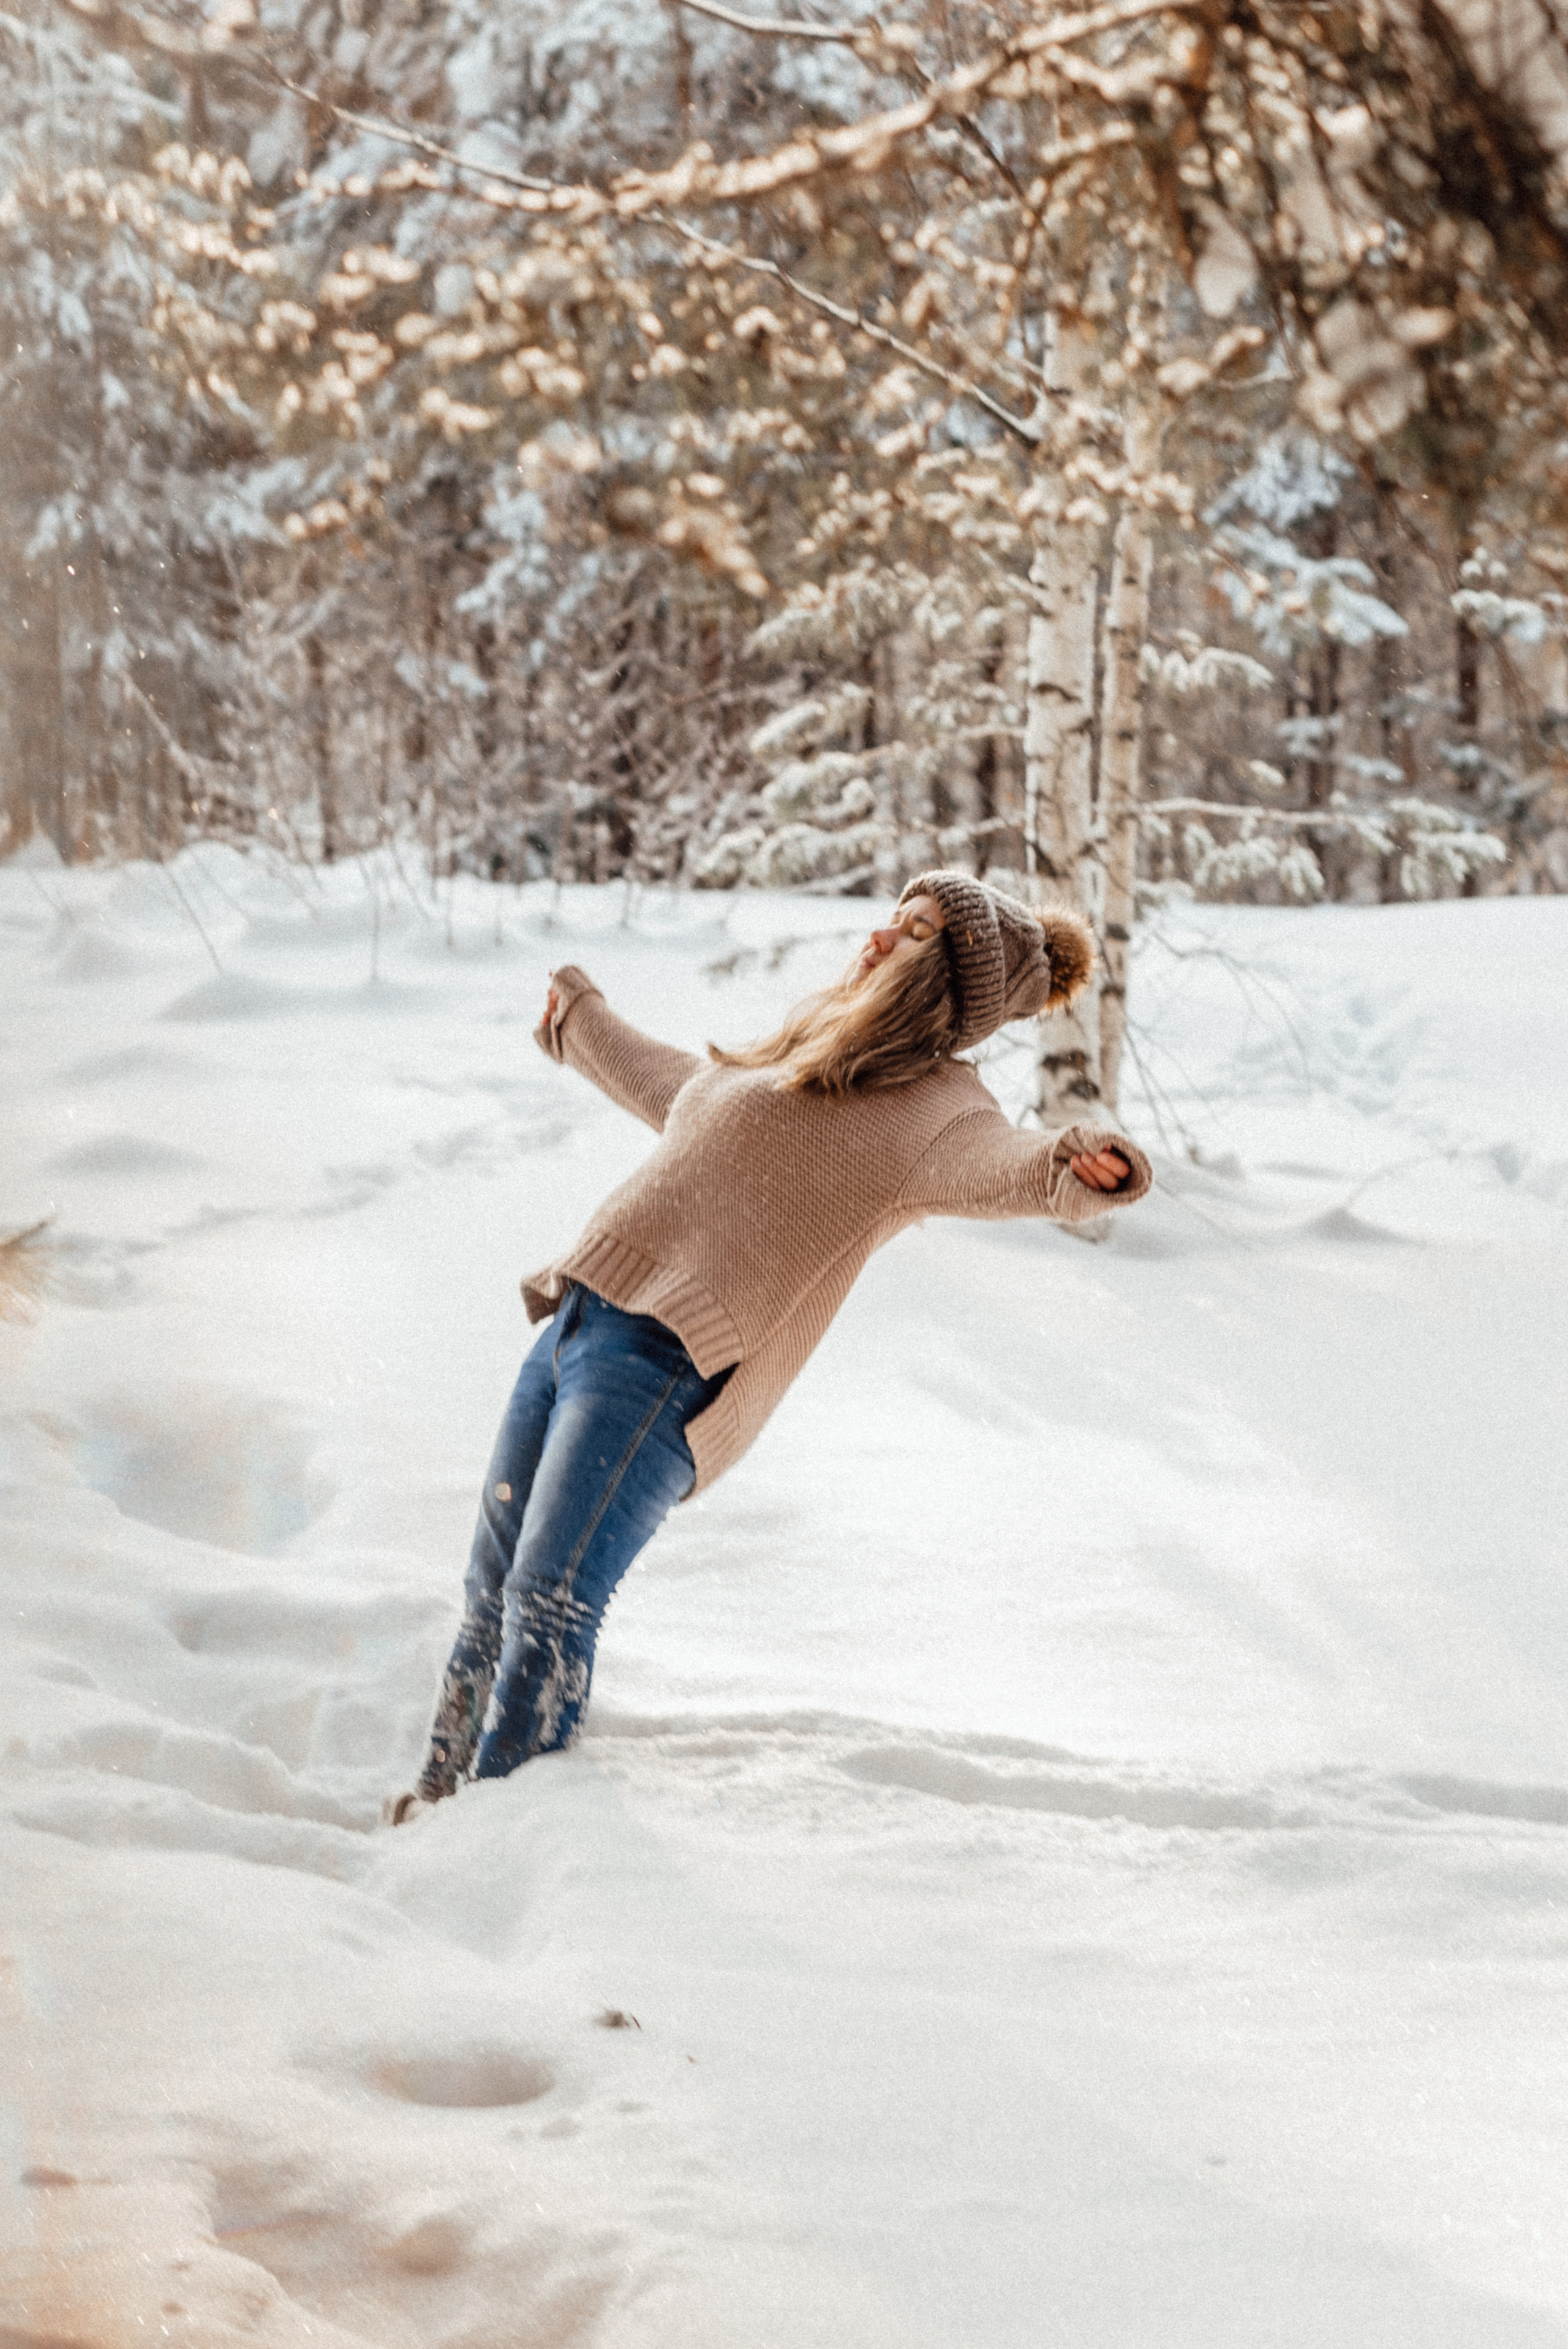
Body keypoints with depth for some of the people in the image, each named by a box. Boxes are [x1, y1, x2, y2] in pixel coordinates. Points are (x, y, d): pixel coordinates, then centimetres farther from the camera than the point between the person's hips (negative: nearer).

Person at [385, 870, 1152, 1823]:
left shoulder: (932, 1109, -5)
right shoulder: (799, 1054, 20)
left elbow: (1010, 1165, -27)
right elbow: (674, 1089, 40)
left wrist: (1085, 1170, -51)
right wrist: (585, 1022, 56)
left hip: (668, 1365, -8)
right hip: (579, 1324, 8)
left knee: (549, 1603, -16)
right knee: (493, 1591, 16)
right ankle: (440, 1799, 31)